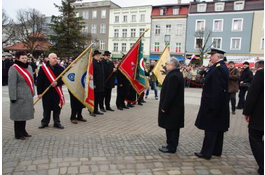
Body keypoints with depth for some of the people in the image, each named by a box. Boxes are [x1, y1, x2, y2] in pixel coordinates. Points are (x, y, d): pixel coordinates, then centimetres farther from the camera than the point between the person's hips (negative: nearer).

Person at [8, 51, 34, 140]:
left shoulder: (29, 67, 11)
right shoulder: (13, 69, -13)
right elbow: (12, 84, -16)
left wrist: (33, 93, 16)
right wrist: (13, 97, -18)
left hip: (28, 96, 7)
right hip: (19, 97, -7)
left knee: (25, 114, 16)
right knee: (19, 115, 2)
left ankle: (23, 131, 29)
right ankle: (18, 134, 15)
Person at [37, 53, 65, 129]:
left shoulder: (60, 68, 3)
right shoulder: (43, 68, -2)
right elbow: (39, 81, -4)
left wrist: (57, 83, -15)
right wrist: (39, 92, -8)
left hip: (57, 92, 2)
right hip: (46, 92, -1)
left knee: (57, 108, 7)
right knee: (46, 108, 9)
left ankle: (57, 122, 20)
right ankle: (45, 122, 25)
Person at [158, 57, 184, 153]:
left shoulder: (173, 76, -22)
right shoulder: (177, 74, 11)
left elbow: (170, 94, -25)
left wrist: (164, 107, -19)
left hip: (172, 107, -10)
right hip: (175, 106, 10)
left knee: (171, 127, 1)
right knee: (173, 127, 17)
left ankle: (171, 147, 12)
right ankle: (171, 145, 29)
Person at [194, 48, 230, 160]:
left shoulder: (218, 69, -20)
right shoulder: (222, 67, 12)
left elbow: (217, 89, -25)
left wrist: (212, 105, -23)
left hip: (214, 103, -10)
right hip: (220, 104, 10)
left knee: (210, 128, -2)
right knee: (218, 128, 16)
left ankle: (206, 153, 8)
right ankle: (216, 150, 28)